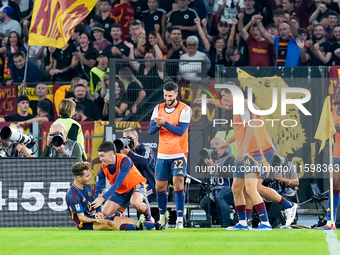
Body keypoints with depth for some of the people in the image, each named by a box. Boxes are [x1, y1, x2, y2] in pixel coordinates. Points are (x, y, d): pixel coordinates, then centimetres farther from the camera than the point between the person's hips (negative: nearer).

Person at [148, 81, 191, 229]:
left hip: (179, 154, -5)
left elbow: (181, 130, -18)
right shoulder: (158, 109, 7)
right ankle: (162, 216, 26)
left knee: (178, 183, -14)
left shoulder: (184, 109, -8)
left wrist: (164, 123, -27)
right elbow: (151, 130, 1)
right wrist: (158, 125, -20)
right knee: (159, 186, 9)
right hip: (162, 154, 5)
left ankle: (180, 219, -13)